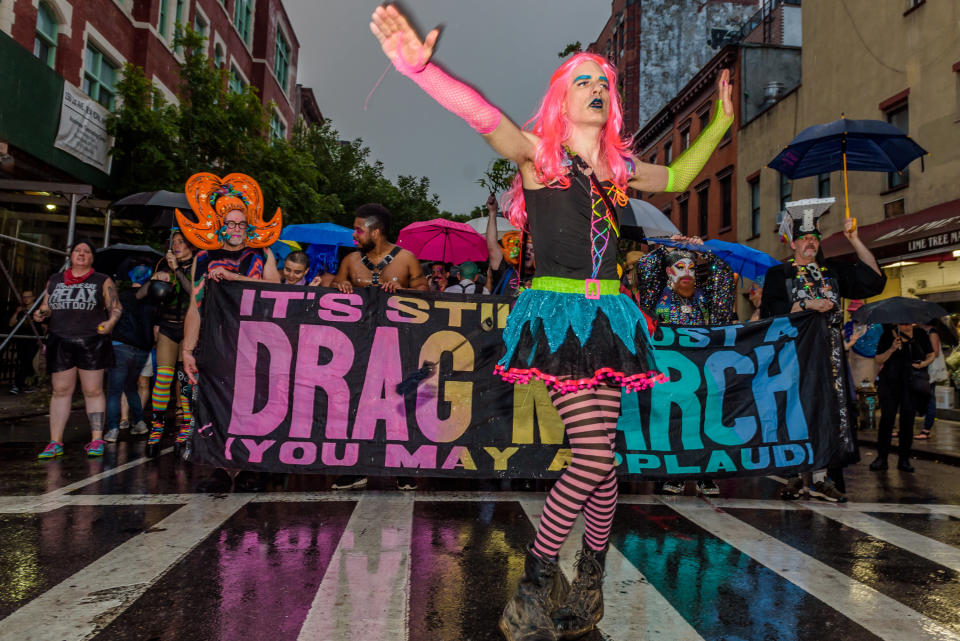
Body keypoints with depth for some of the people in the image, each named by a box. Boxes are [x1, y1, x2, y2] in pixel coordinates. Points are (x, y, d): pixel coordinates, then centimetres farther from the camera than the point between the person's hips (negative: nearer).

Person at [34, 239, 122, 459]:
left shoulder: (103, 281, 8)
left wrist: (110, 323, -14)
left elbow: (116, 307, 5)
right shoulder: (54, 280, 17)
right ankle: (55, 442, 6)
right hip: (60, 342, 3)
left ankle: (96, 440, 3)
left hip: (92, 342, -3)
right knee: (60, 391, 2)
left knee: (93, 391, -2)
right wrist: (41, 313, -1)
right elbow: (46, 306, 21)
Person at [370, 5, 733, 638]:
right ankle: (535, 582, 6)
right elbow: (484, 115, -17)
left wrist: (720, 124, 35)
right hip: (558, 314, -5)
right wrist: (420, 65, -32)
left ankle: (591, 574, 23)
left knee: (599, 454, 5)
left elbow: (676, 177, 35)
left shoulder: (619, 166, 17)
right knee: (593, 456, -12)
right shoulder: (537, 152, 1)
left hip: (607, 316, 6)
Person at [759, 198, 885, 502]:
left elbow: (874, 279, 7)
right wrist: (807, 305, -12)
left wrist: (855, 241, 2)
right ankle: (802, 474, 3)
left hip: (829, 352, 3)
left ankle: (820, 477, 2)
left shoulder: (833, 270, 17)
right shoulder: (778, 274, 7)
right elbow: (771, 311, -4)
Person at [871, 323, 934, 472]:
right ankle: (881, 458, 0)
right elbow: (879, 360, 0)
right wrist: (892, 349, -16)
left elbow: (932, 355, 13)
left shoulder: (920, 334, 5)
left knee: (908, 420, 1)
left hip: (912, 384, 1)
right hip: (891, 383, -1)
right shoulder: (888, 334, 1)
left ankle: (904, 459, 11)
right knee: (887, 418, -6)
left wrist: (924, 363, -8)